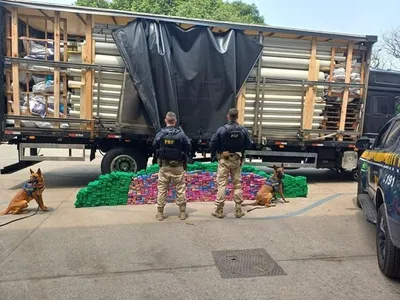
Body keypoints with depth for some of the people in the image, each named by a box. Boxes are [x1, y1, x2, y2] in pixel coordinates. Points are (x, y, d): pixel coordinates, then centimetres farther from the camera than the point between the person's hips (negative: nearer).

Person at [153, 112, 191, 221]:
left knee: (162, 189, 10)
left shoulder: (160, 134, -5)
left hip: (164, 166, 1)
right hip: (178, 166, -1)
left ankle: (160, 213, 15)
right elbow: (188, 147, -3)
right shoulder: (181, 134, -9)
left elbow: (155, 148, 4)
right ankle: (182, 212, 15)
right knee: (180, 189, 9)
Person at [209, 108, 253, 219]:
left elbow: (212, 145, -11)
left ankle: (219, 211, 8)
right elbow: (249, 145, 1)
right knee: (237, 184, 12)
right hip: (237, 160, 2)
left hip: (224, 160, -2)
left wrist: (217, 151, 10)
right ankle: (238, 210, 18)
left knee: (221, 185, 4)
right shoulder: (243, 130, -8)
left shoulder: (221, 130, -15)